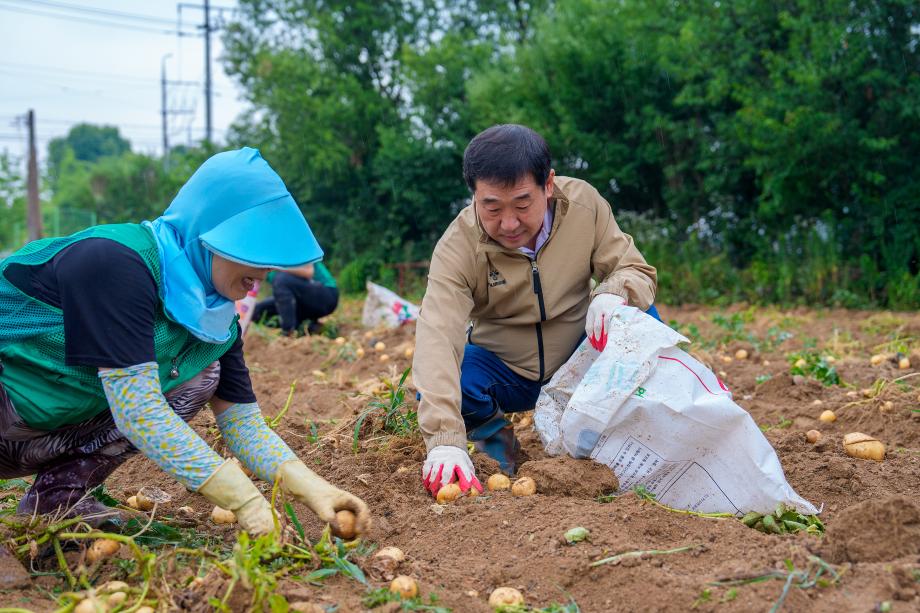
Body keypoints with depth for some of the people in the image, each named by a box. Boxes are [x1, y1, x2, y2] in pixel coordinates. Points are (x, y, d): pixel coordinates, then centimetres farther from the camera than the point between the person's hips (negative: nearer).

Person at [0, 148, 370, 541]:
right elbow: (138, 413, -30)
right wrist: (245, 501, -30)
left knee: (199, 378, -5)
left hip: (54, 431, 8)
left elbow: (242, 424, 2)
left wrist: (311, 487, -15)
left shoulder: (215, 315, -1)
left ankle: (58, 494, -2)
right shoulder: (117, 262, -26)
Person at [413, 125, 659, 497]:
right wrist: (445, 440, -51)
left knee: (641, 318, -28)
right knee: (434, 383, -31)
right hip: (503, 372, -1)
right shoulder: (458, 246, -25)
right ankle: (493, 433, 4)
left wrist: (614, 293, -38)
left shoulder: (584, 203, -17)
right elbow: (438, 337, -37)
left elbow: (636, 271, -10)